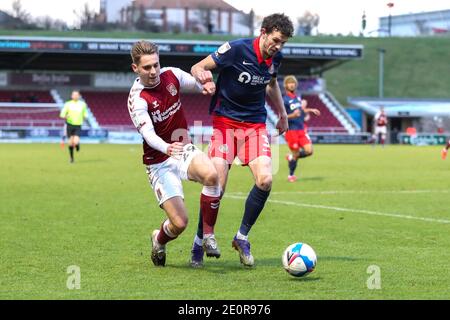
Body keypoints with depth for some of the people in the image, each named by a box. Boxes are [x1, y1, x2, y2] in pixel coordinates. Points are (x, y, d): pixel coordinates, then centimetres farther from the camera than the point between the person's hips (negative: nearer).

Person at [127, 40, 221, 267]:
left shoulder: (171, 75, -2)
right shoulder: (137, 99, -18)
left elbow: (197, 83, 18)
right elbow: (148, 133, -33)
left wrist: (206, 85, -8)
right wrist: (167, 148, -54)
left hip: (184, 149, 4)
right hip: (159, 162, -4)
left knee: (211, 175, -31)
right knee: (179, 223, -13)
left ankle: (207, 236, -13)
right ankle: (158, 241, 25)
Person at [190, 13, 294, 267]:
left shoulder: (276, 58, 1)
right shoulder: (236, 49, -16)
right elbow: (197, 67, -12)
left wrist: (282, 112, 21)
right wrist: (201, 75, -35)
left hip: (256, 124, 4)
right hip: (226, 121, -4)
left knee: (265, 180, -16)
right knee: (217, 184, -13)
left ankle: (242, 237, 3)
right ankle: (199, 241, 8)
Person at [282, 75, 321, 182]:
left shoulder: (298, 97, 13)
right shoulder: (284, 100, -9)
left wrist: (310, 110, 16)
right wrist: (293, 115, -27)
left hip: (301, 129, 6)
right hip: (291, 130, -6)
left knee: (309, 150, -7)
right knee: (295, 154, -3)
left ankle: (291, 157, 20)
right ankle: (291, 175, 18)